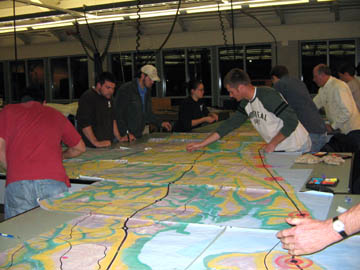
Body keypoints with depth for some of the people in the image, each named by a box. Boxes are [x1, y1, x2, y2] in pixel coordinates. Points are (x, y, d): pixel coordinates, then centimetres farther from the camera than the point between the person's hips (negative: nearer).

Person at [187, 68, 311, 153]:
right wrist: (201, 144, 7)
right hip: (279, 149, 7)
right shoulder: (245, 103, 5)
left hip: (295, 149, -7)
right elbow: (229, 124, 9)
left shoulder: (268, 96, -22)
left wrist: (272, 144, -19)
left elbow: (292, 121, -24)